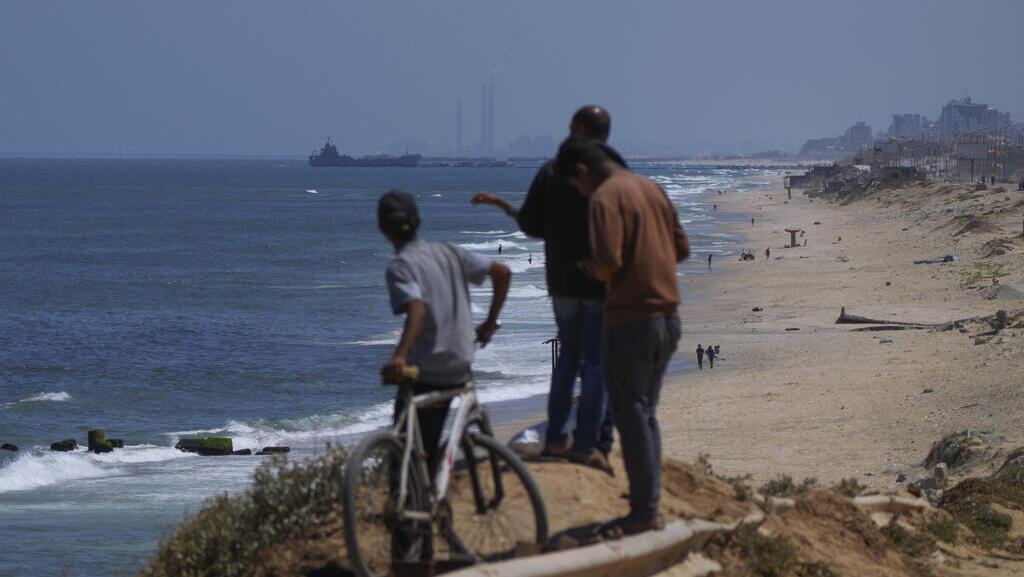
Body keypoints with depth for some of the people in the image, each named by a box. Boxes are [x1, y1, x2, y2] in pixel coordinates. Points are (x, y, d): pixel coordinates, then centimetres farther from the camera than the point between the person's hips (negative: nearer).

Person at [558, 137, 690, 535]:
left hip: (631, 319, -8)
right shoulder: (652, 189, 13)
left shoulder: (606, 197, -13)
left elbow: (608, 260, -23)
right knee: (646, 413, 16)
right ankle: (650, 500, 18)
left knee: (631, 416, -1)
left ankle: (644, 513, 0)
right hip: (668, 317, 8)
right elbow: (681, 248, 19)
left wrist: (592, 269, -2)